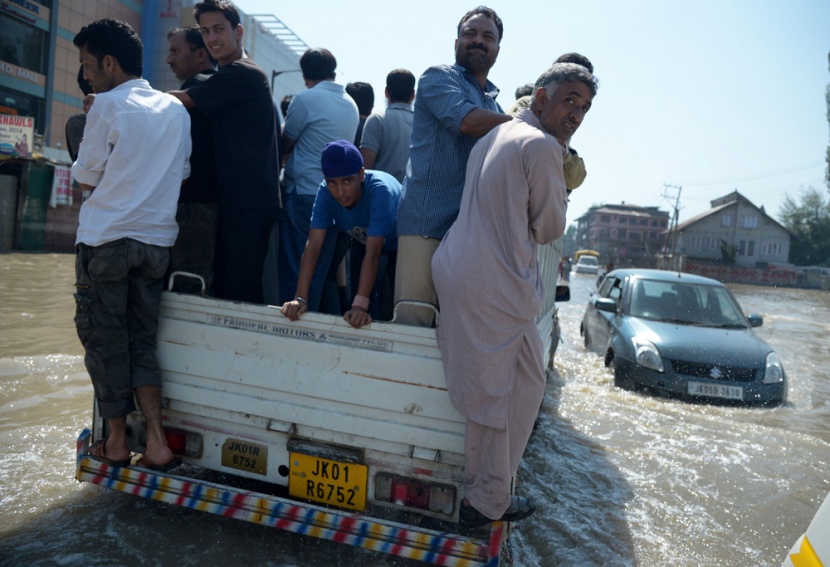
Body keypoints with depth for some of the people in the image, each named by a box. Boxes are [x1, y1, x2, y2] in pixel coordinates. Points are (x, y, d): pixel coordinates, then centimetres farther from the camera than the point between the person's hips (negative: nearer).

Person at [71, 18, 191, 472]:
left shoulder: (108, 104, -6)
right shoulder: (176, 109, 9)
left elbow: (85, 177, -2)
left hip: (106, 239, -5)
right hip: (157, 241, 5)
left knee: (104, 340, 8)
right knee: (143, 340, 11)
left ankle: (116, 443, 17)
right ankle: (157, 443, 4)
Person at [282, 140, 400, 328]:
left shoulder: (380, 190, -39)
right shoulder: (325, 192, -27)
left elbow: (373, 252, -43)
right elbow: (313, 245, -30)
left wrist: (360, 305, -48)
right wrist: (300, 298, -38)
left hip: (398, 244, -3)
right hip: (364, 241, 3)